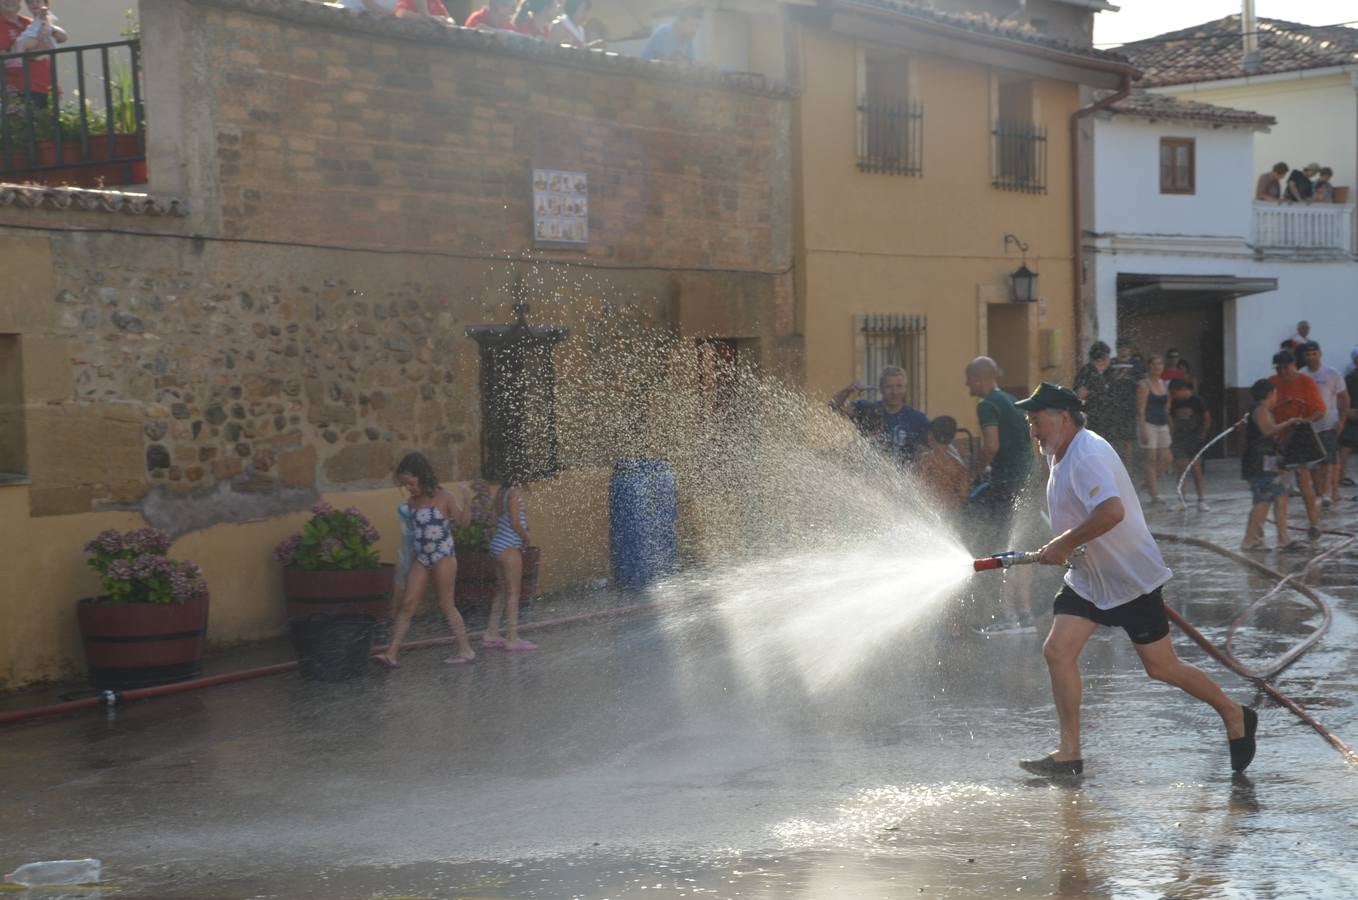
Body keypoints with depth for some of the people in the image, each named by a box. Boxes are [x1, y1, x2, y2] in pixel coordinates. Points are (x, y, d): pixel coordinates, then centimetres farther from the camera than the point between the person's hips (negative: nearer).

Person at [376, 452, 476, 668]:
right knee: (407, 604, -1)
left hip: (443, 555, -5)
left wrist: (466, 502, -27)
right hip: (421, 557, 5)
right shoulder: (412, 503, 6)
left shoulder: (444, 498, -9)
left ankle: (466, 650, 10)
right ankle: (392, 654, -3)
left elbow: (463, 521, -11)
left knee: (446, 604, -1)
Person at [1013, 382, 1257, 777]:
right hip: (1087, 578, 9)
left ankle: (1235, 716, 22)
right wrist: (1060, 547, 14)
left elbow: (1111, 511, -38)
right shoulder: (1060, 455, 8)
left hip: (1132, 577, -9)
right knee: (1057, 651, -5)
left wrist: (1064, 544, -29)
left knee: (1162, 667, 0)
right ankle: (1069, 754, -1)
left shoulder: (1088, 456, -24)